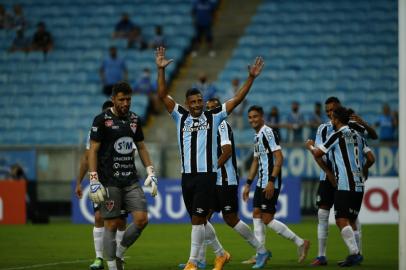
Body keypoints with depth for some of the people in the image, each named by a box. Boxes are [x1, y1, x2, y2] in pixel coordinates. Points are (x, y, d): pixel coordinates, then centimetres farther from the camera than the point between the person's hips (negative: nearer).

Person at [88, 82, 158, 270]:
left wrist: (151, 173, 12)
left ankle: (119, 254, 15)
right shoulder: (102, 120, -6)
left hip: (131, 180, 5)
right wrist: (94, 180, -13)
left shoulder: (134, 119, 12)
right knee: (111, 224, -3)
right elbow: (93, 150, -7)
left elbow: (141, 147, 20)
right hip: (110, 182, -5)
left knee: (142, 219, -5)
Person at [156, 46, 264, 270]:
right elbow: (163, 95, 1)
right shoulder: (180, 116, 7)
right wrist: (161, 70, -8)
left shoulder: (213, 117, 4)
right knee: (199, 219, 12)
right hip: (187, 175, 3)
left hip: (207, 175, -3)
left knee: (198, 218, -9)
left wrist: (251, 78, -5)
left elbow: (237, 99, 3)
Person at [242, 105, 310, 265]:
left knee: (267, 219, -9)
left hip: (271, 184, -10)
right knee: (256, 215, 7)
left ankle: (300, 243, 0)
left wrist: (271, 181, -25)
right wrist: (248, 184, 24)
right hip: (261, 183, 10)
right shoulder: (257, 136, 17)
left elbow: (279, 158, -20)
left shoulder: (268, 133, -13)